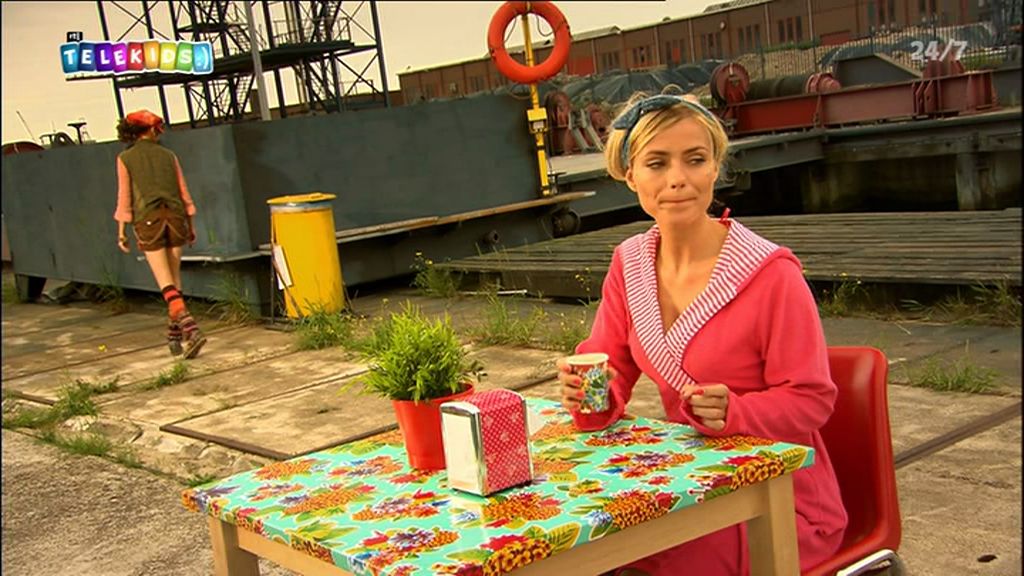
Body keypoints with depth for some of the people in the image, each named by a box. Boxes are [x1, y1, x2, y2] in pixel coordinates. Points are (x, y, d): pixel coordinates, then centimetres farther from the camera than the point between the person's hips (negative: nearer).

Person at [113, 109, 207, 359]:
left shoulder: (125, 158, 4)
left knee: (166, 284, -8)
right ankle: (174, 337, 16)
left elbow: (124, 196, 0)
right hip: (175, 217, 3)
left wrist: (121, 231, 4)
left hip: (148, 219, -3)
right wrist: (191, 225, 17)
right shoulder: (168, 155, 11)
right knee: (175, 280, 11)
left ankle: (190, 329, -26)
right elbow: (183, 192, 11)